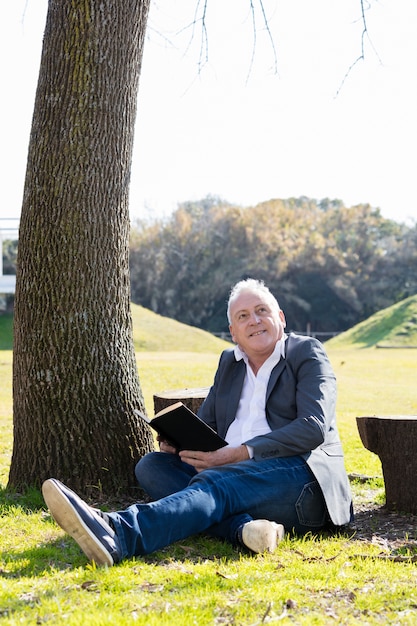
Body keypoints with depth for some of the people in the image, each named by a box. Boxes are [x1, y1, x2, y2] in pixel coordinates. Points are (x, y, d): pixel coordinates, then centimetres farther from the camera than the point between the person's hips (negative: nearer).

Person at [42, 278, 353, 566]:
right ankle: (244, 527, -38)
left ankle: (118, 534, -63)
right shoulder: (229, 361, 22)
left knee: (213, 484, -35)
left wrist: (240, 453, -20)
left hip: (297, 473, -7)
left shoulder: (308, 352, 3)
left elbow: (314, 427, -11)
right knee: (151, 465, -13)